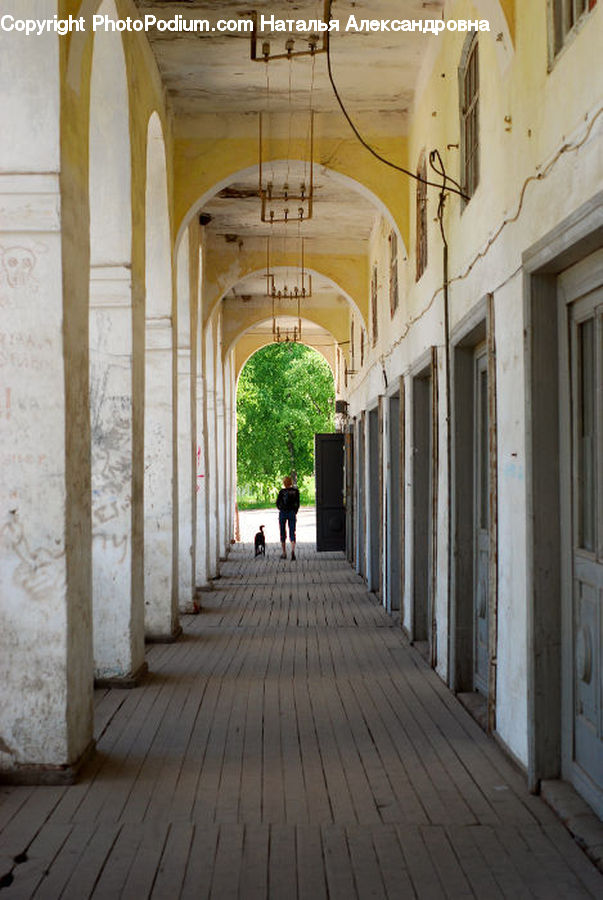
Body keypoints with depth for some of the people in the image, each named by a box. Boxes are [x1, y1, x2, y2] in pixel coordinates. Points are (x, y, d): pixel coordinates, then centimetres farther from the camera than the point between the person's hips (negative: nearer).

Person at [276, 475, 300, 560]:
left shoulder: (282, 491, -8)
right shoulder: (296, 491, -1)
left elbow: (277, 503, -3)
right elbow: (297, 503, 2)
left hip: (283, 512, -1)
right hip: (292, 513, 1)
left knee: (283, 533, 11)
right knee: (292, 532, 4)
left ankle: (284, 553, 15)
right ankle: (293, 550, -20)